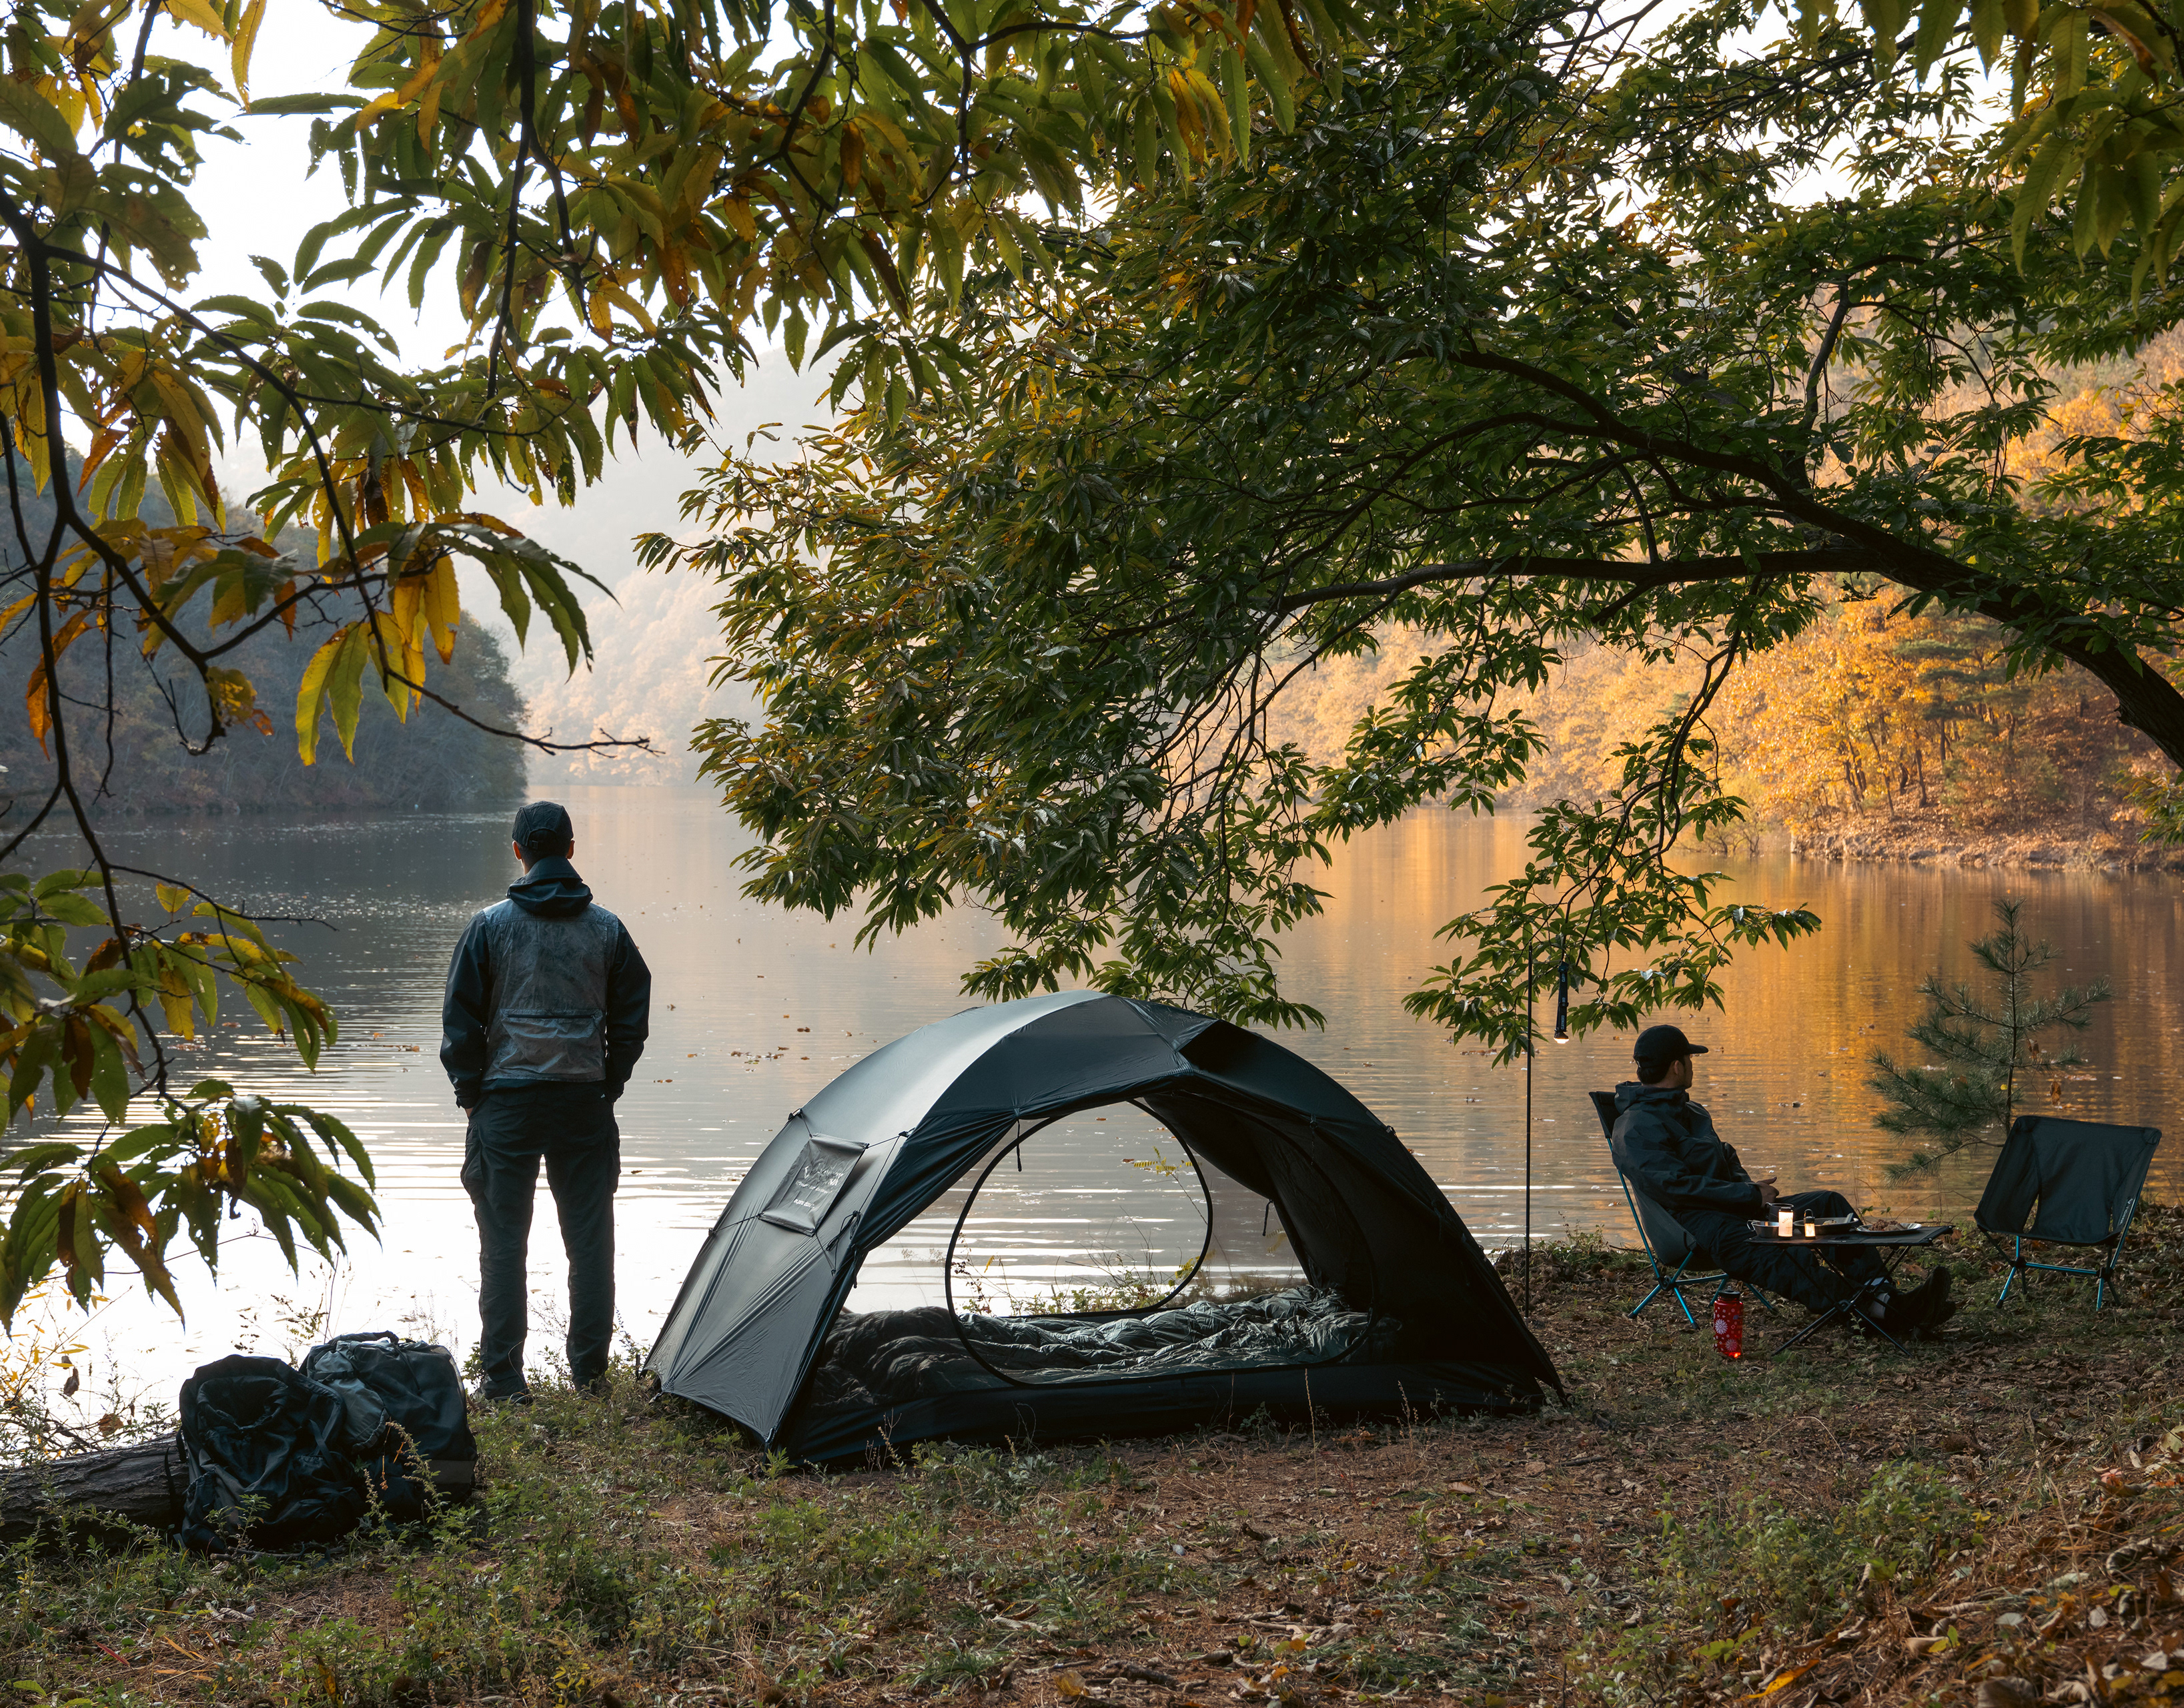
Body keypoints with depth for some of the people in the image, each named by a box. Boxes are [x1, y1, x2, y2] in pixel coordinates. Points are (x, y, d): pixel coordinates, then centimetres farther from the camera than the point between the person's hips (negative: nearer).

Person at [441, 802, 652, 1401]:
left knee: (503, 1238, 5)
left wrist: (470, 1093, 8)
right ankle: (589, 1369, 13)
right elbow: (632, 1015, 7)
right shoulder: (606, 928, 3)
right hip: (585, 1098, 2)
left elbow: (461, 1018, -2)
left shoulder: (491, 925, -4)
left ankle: (502, 1375, 6)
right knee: (589, 1235, 9)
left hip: (508, 1100, -2)